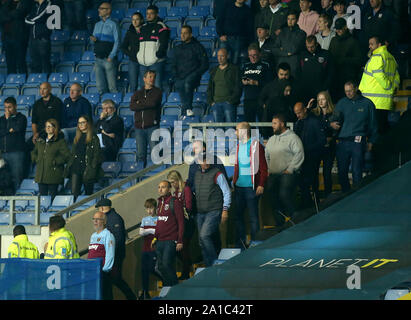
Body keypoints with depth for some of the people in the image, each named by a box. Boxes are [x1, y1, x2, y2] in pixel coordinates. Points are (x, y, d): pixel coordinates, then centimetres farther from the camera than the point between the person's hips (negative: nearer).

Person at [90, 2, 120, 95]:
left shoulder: (113, 24, -2)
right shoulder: (97, 25, 18)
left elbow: (117, 42, -6)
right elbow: (94, 38, 22)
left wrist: (111, 56, -13)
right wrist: (94, 39, -3)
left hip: (108, 59, -6)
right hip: (98, 59, 6)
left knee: (112, 86, -7)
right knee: (100, 85, 6)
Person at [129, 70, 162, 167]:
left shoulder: (157, 92, 9)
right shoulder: (138, 93, 17)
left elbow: (153, 103, -11)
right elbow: (132, 106, 0)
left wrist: (140, 103, 0)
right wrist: (146, 105, -7)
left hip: (152, 126, -3)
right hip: (139, 126, 3)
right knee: (140, 154, 2)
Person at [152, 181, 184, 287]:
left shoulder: (175, 202, -7)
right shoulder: (160, 202, 15)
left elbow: (181, 222, -10)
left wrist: (180, 241, -14)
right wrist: (155, 237, 16)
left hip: (170, 241, -7)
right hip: (159, 242, 8)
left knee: (167, 265, -14)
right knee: (161, 267, 7)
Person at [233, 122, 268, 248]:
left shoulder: (255, 145, -8)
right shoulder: (239, 145, 14)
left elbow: (263, 167, -10)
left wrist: (261, 185, -16)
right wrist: (234, 181, 15)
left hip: (251, 187, -7)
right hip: (239, 186, 7)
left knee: (253, 216, -3)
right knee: (238, 215, 9)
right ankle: (240, 244, 15)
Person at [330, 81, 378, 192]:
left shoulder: (367, 103, 7)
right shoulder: (341, 103, 13)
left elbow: (373, 124, 12)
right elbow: (336, 118, 15)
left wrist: (371, 141, 7)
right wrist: (332, 124, -9)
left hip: (358, 142, -3)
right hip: (342, 142, 3)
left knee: (357, 171, -8)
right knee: (342, 171, 3)